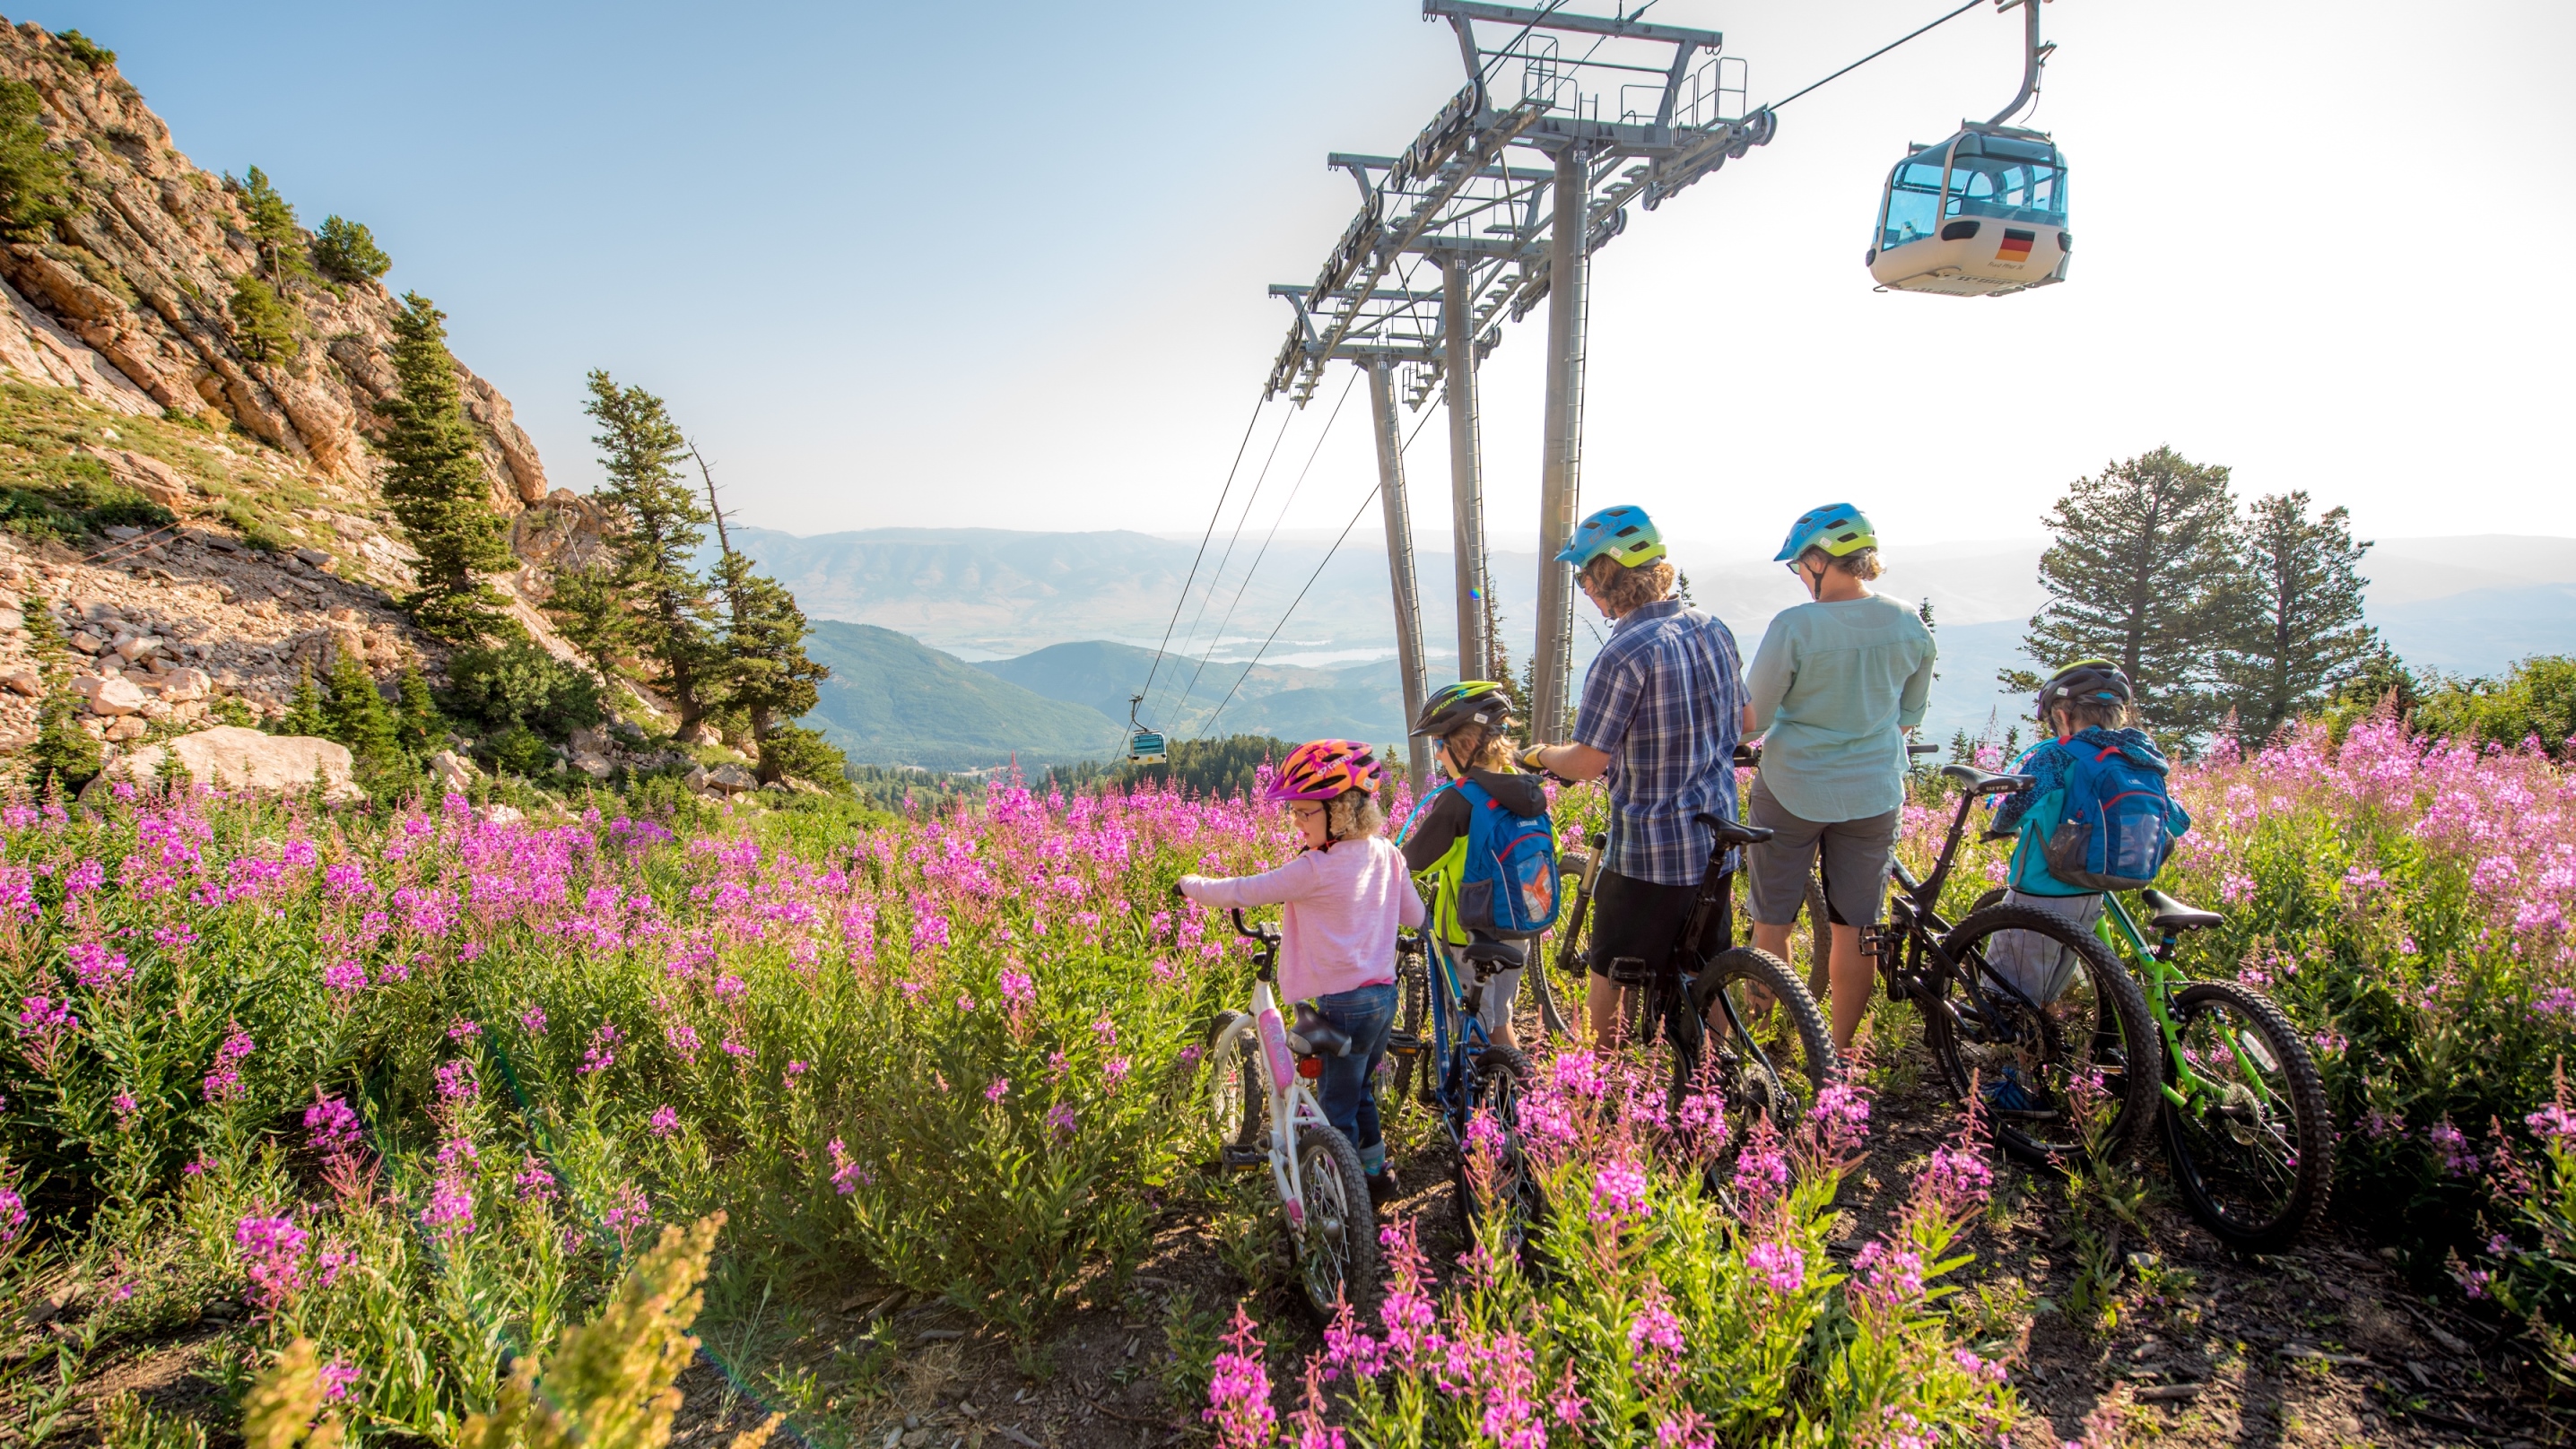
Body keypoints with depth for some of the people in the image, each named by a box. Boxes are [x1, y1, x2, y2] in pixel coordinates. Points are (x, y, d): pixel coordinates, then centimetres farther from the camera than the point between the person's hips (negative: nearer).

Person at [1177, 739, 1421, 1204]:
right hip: (1384, 992, 8)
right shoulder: (1387, 853, 0)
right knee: (1360, 1093, 26)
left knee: (1337, 1110, 8)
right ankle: (1376, 1174, 38)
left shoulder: (1316, 869, -22)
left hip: (1343, 1003, -8)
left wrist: (1190, 885, 2)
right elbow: (1414, 915, 12)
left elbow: (1246, 891, -14)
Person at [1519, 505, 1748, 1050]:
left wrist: (1537, 755, -1)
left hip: (1650, 852, -7)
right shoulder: (1714, 630, 1)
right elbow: (1739, 721, 14)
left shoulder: (1626, 653, -23)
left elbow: (1587, 763, -20)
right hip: (1717, 840, 7)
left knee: (1612, 975, 10)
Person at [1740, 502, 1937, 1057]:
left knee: (1772, 925, 10)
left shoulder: (1793, 626, -18)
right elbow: (1910, 715, 10)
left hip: (1792, 792, -4)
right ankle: (1841, 1050, 23)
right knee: (1854, 931, 12)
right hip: (1874, 796, 4)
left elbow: (1753, 719, -12)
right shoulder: (1909, 626, -3)